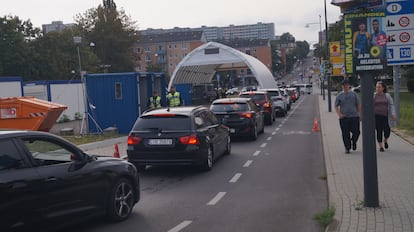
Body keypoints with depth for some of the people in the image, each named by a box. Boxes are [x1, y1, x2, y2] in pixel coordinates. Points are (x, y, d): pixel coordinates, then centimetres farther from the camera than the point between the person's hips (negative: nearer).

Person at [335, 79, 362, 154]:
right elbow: (336, 106, 6)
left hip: (354, 116, 1)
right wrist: (339, 114, -10)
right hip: (344, 118, -1)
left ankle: (353, 141, 27)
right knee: (345, 134, 0)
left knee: (356, 132, -4)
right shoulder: (339, 95, 6)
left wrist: (360, 114, 10)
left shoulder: (354, 94, 9)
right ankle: (347, 147, 14)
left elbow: (358, 105, 13)